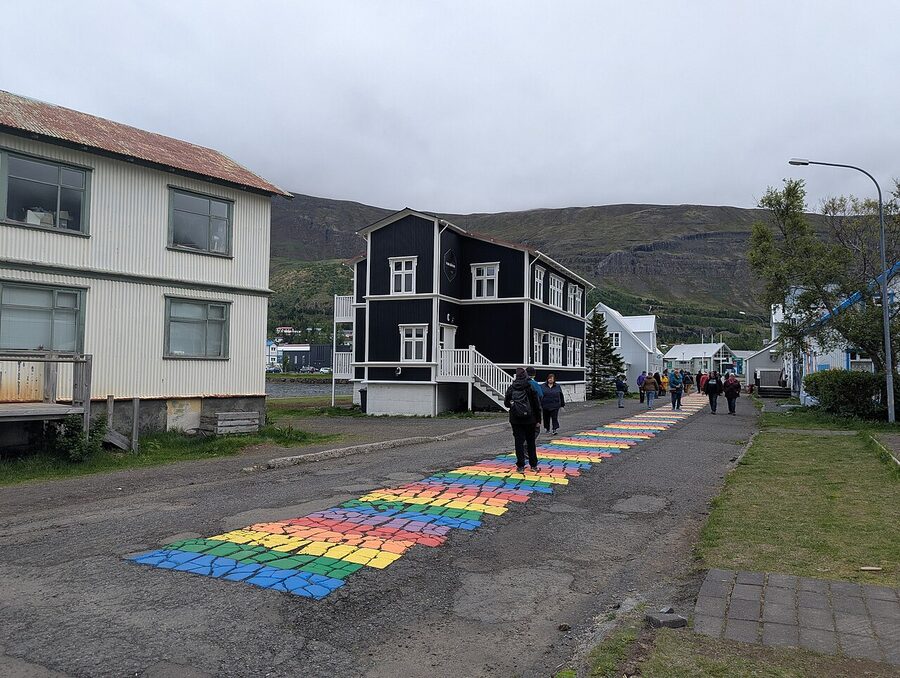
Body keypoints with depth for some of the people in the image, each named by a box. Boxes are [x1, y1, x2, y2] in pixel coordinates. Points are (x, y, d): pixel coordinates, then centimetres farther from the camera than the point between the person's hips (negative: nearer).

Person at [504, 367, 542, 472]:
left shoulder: (511, 388, -3)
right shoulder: (530, 388, -6)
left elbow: (506, 403, 6)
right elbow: (537, 405, -4)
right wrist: (538, 420, 2)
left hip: (515, 420, 0)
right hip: (529, 419, 0)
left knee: (519, 442, 4)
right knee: (531, 442, 12)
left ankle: (520, 466, 2)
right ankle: (533, 465, 18)